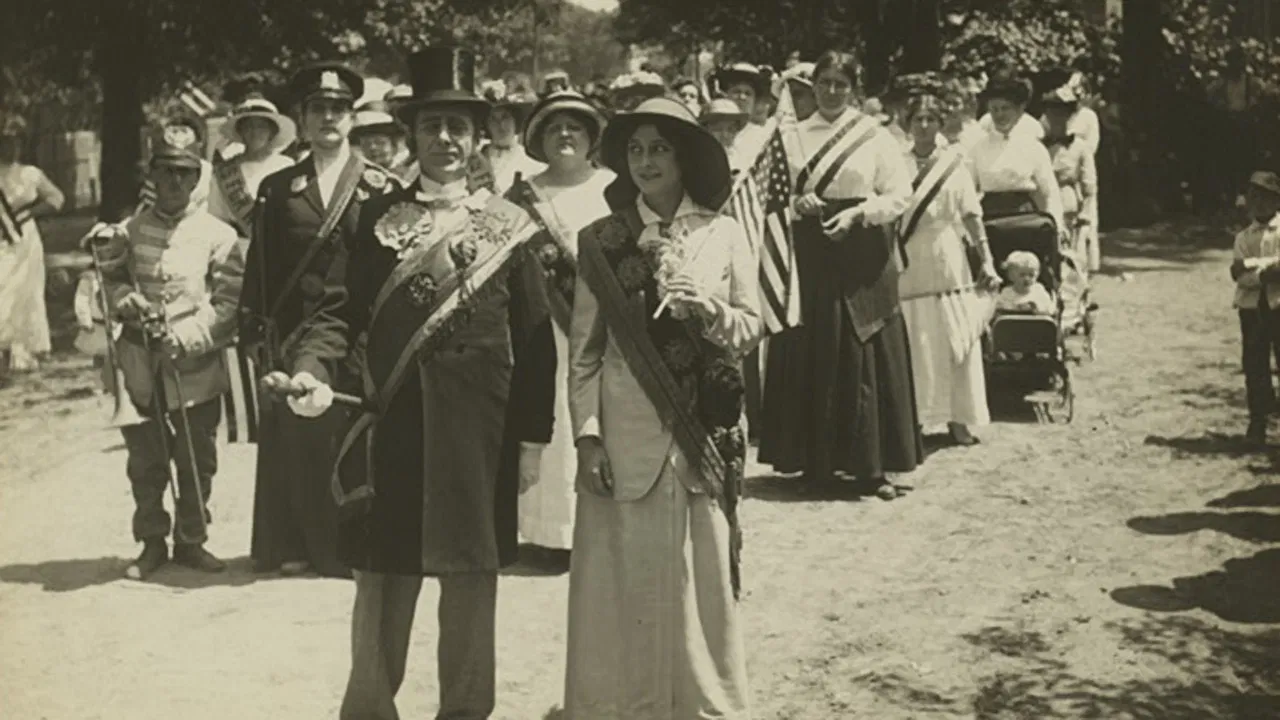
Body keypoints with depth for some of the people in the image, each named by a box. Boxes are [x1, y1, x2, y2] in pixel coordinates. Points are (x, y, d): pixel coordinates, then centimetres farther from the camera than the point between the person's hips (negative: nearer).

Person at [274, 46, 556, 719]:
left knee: (470, 578, 7)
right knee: (381, 582, 6)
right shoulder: (376, 218, 7)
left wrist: (532, 439, -2)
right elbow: (346, 312, 4)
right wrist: (319, 375, -15)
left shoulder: (508, 226, 3)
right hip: (392, 431, 1)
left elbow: (535, 339, 2)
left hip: (477, 435, -1)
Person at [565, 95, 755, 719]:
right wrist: (587, 435, -5)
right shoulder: (601, 240, 3)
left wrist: (706, 307, -13)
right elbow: (583, 347, 2)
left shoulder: (723, 235, 4)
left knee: (701, 577, 5)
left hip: (701, 434, 1)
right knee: (626, 580, 2)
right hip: (625, 435, 0)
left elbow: (751, 328, 7)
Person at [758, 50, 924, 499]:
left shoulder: (875, 137, 4)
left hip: (862, 256, -2)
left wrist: (857, 213, -16)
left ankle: (873, 464, 5)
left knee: (866, 355, -1)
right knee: (811, 356, 2)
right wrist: (796, 203, -12)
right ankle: (816, 461, 11)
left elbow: (900, 193, -2)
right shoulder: (794, 136, 10)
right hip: (809, 254, 2)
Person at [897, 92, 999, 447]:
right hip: (909, 263, 0)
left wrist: (987, 260, -2)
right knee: (914, 344, -1)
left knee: (956, 339, 0)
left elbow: (972, 215, 4)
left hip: (949, 261, 1)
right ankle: (911, 419, 4)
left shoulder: (953, 163, 6)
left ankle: (958, 419, 6)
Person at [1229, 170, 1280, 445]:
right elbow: (1240, 276, -3)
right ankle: (1257, 423, 10)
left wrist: (1254, 263, -17)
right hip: (1252, 309, 3)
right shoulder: (1243, 237, 11)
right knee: (1254, 368, 4)